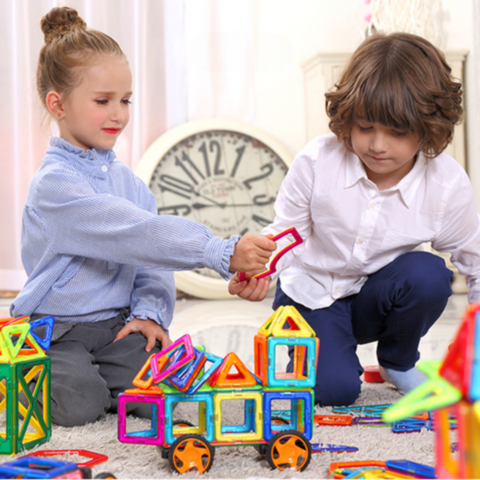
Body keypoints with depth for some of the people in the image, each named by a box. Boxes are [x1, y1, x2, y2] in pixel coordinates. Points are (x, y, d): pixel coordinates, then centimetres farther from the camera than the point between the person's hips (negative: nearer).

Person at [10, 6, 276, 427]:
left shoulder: (127, 180, 10)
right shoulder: (54, 183, -18)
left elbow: (151, 260, 10)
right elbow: (140, 234, -29)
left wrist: (150, 311, -10)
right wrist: (224, 253, -34)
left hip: (115, 326, 5)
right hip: (54, 331, -5)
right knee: (78, 404, -26)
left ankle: (92, 375, 12)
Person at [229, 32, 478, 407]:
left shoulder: (447, 185, -19)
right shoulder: (318, 160, -22)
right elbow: (286, 233, -10)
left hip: (376, 297, 2)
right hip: (313, 295, -2)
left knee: (428, 274, -30)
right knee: (334, 389, -22)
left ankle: (398, 363, 1)